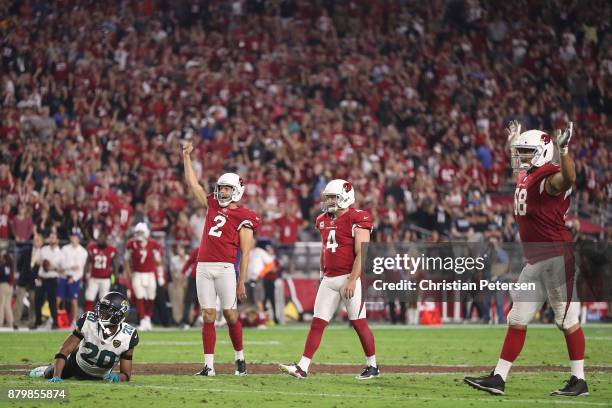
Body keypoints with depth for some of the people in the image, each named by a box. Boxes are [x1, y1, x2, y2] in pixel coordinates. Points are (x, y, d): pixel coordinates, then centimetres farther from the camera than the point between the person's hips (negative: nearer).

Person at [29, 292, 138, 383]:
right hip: (78, 363, -1)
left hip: (100, 375, 1)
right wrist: (56, 377, -43)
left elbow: (126, 374, -26)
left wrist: (118, 377, -50)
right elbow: (64, 351, -32)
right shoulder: (88, 321, -34)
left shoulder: (128, 336, -34)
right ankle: (47, 370, 55)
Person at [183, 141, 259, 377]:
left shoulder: (242, 217, 0)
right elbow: (192, 184, 21)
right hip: (204, 267, 5)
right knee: (208, 317, 3)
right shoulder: (212, 206, 15)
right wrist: (187, 157, 16)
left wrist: (241, 282, -5)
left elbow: (245, 254, -2)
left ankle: (240, 358, 18)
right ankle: (209, 365, 1)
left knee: (230, 315, 0)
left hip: (225, 268, -5)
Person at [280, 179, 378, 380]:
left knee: (359, 324, -1)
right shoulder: (325, 220, 13)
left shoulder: (357, 220, -10)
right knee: (317, 323, 2)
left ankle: (372, 366, 13)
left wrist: (352, 280, -21)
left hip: (350, 278, -7)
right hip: (329, 279, 7)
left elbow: (361, 254, -15)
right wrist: (323, 274, 23)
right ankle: (302, 367, 0)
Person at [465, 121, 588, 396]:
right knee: (517, 320, 8)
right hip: (535, 262, 10)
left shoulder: (549, 178, -13)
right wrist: (514, 142, 49)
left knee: (567, 320, -2)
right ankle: (498, 378, 10)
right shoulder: (525, 177, 14)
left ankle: (579, 381, 4)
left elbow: (568, 178, -39)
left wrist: (563, 149, -50)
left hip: (557, 257, -9)